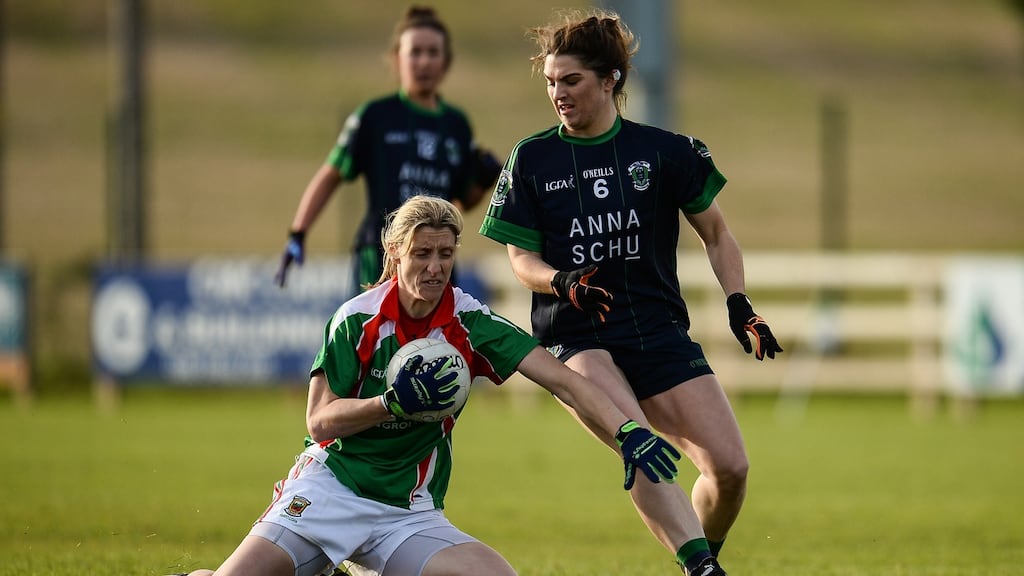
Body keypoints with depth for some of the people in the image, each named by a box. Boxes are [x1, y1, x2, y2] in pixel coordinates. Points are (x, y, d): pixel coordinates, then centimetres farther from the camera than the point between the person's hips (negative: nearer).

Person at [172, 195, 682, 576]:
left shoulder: (468, 322, -6)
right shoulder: (358, 320, -8)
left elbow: (563, 382, -13)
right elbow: (320, 422, -8)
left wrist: (628, 432, -28)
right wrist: (394, 402, -24)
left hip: (408, 513, 2)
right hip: (331, 485, -2)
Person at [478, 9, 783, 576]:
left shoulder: (665, 150, 4)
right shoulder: (530, 159, 4)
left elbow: (716, 234, 14)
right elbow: (521, 258, 6)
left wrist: (739, 307, 1)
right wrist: (564, 283, -16)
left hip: (660, 331, 2)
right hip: (575, 338, -2)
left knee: (729, 467, -11)